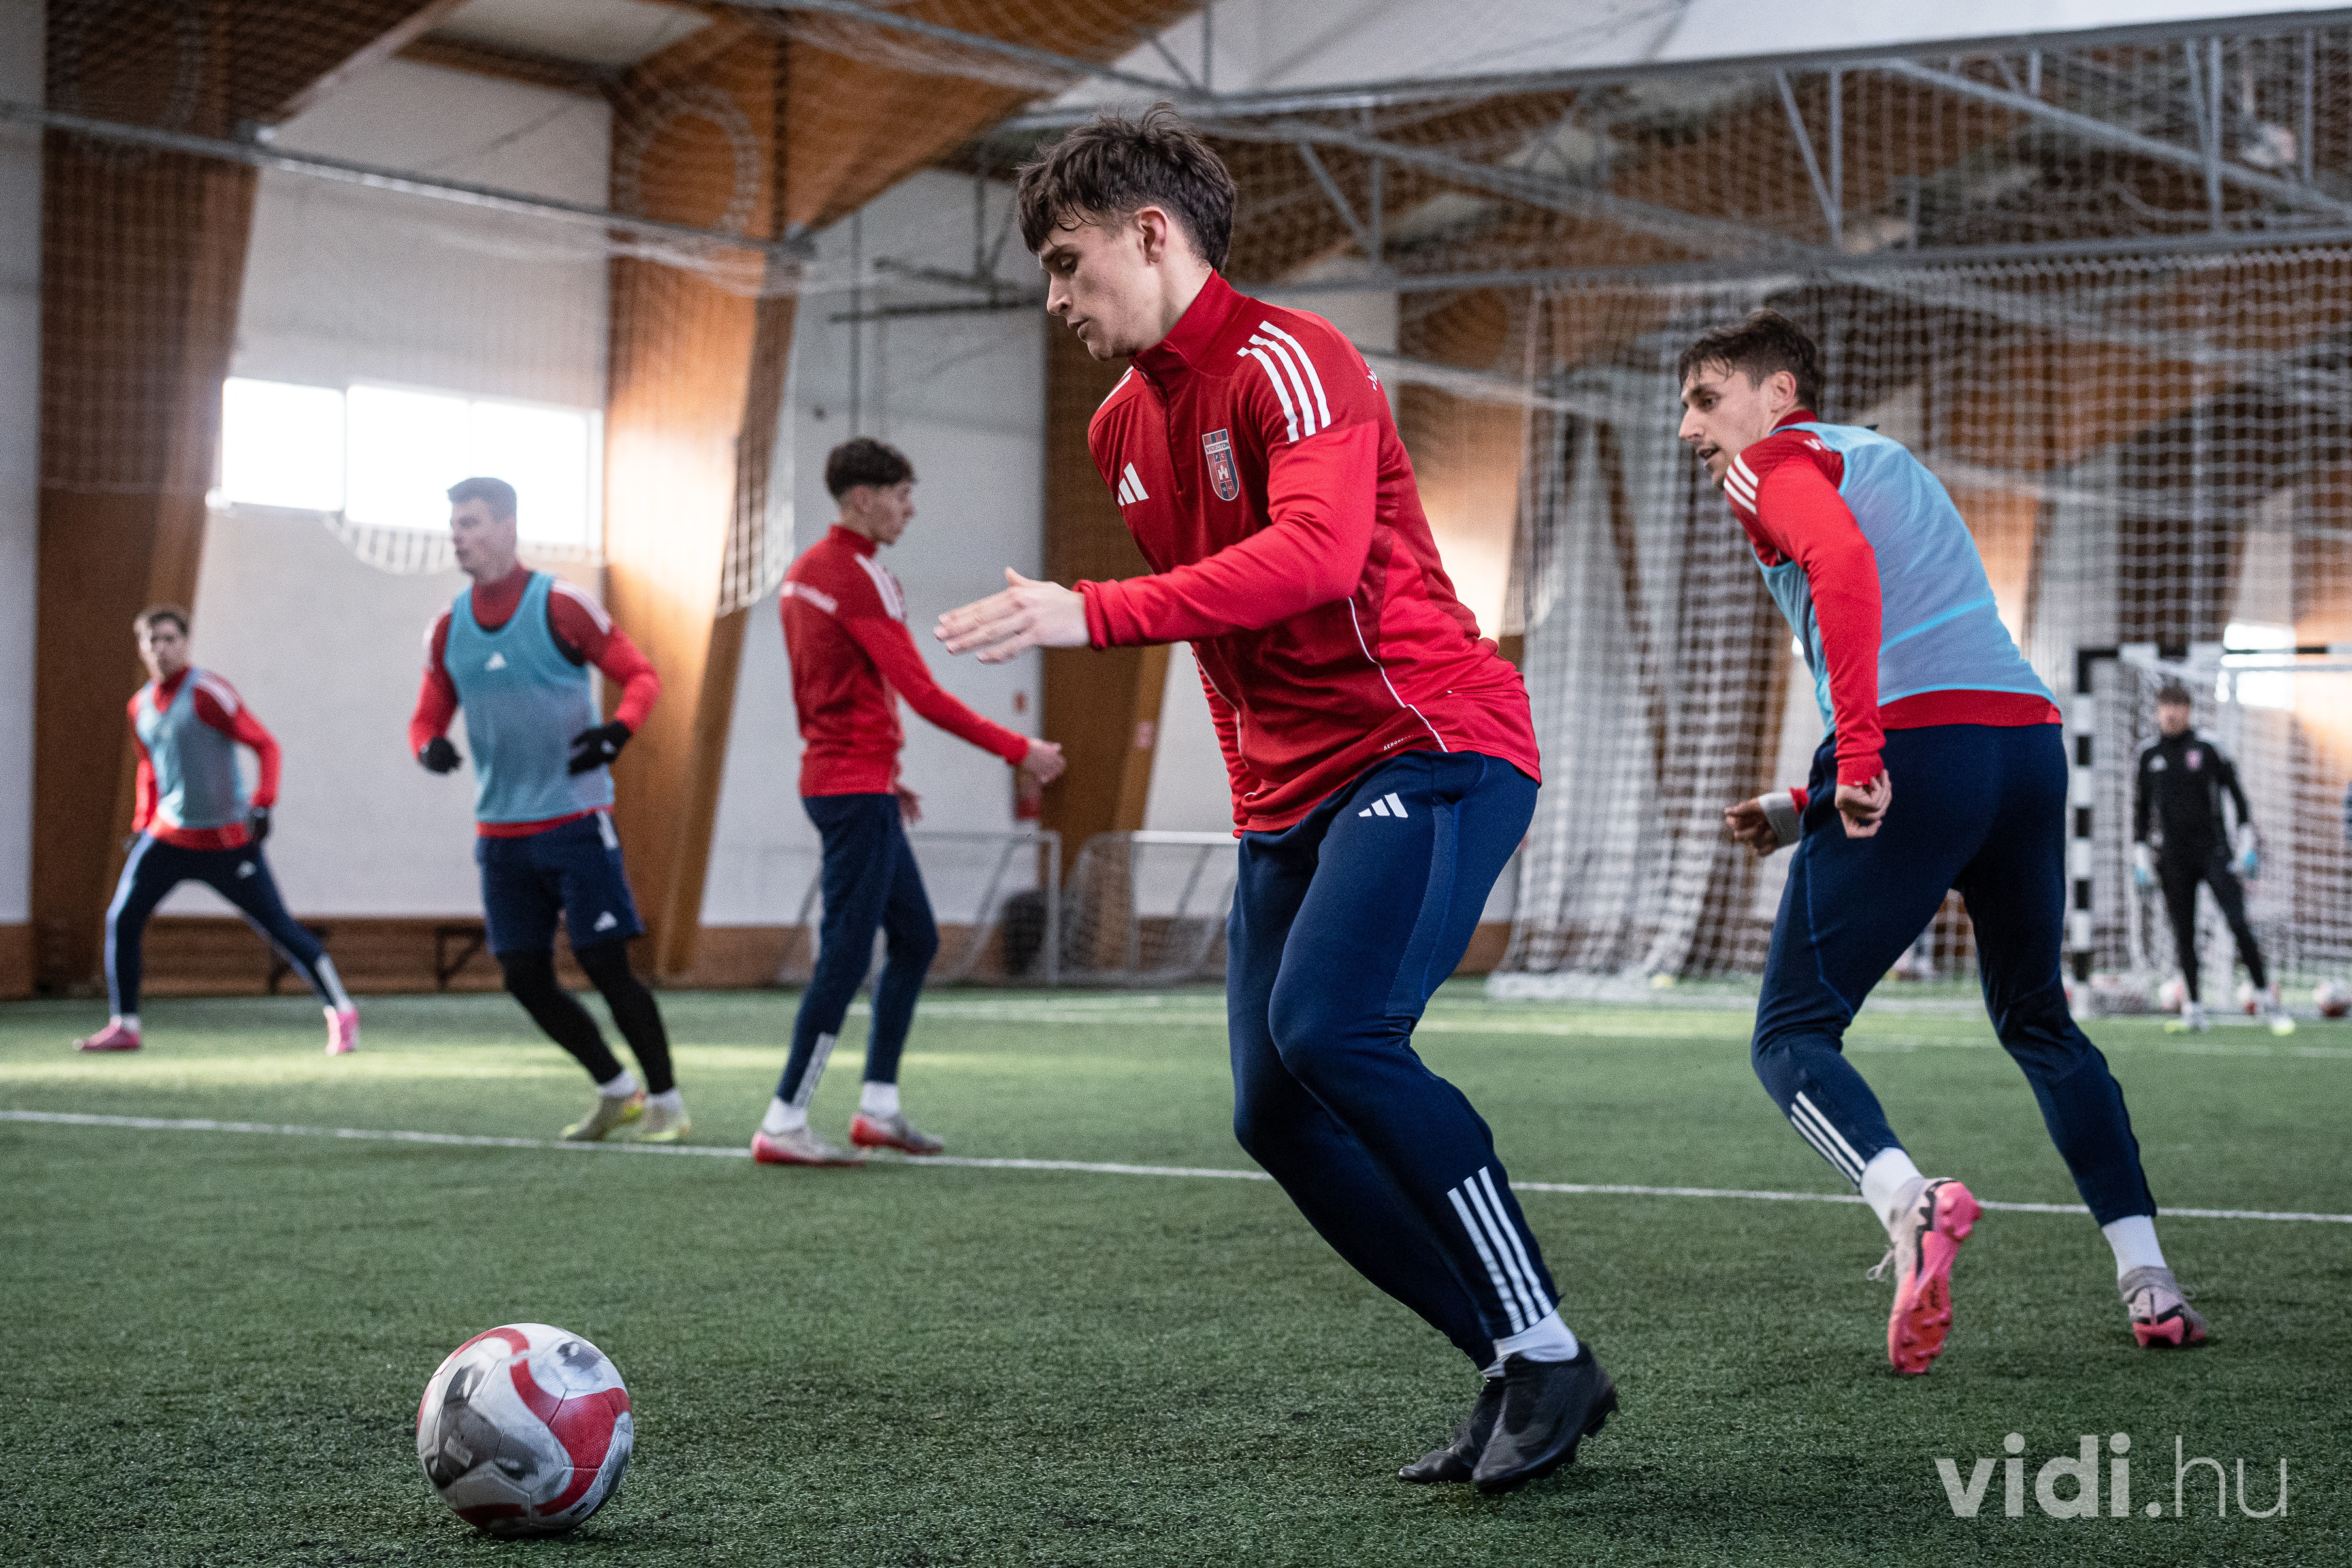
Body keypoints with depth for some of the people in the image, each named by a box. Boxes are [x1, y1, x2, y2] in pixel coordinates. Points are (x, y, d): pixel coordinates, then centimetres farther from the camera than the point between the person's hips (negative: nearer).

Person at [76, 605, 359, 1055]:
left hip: (228, 840, -6)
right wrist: (143, 824, 16)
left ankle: (341, 1012, 5)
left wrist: (262, 804, -28)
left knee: (278, 927, -6)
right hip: (169, 836, 6)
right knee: (122, 920, -1)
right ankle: (125, 1027, 11)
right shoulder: (140, 706, 7)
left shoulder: (208, 693, -14)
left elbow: (265, 745, -17)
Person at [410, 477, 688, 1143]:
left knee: (605, 964, -7)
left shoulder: (561, 605, -7)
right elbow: (428, 716, 15)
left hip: (575, 820, -6)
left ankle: (666, 1101, 6)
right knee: (526, 979, 5)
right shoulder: (449, 628, 8)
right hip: (500, 832, 6)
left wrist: (618, 730, -22)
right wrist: (429, 746, -9)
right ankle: (617, 1091, 22)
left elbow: (640, 675, -3)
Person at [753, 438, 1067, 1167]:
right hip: (856, 786, -10)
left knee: (915, 939, 14)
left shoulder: (806, 569, 14)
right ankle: (783, 1126, -6)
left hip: (841, 779, 10)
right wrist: (1019, 751, -12)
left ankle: (879, 1106, 16)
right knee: (846, 957, -8)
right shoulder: (859, 577, -15)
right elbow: (921, 693, -18)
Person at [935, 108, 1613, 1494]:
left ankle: (1547, 1352, -16)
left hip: (1430, 744, -9)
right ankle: (1520, 1375, 7)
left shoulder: (1286, 363, -12)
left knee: (1331, 1029, -27)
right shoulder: (1122, 428, 16)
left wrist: (1088, 615, -33)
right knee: (1276, 1114, -1)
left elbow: (1316, 554, -29)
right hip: (1291, 793, 9)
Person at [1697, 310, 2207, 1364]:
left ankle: (1908, 1199, -28)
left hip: (1919, 752, -8)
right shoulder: (1887, 463, 32)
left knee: (1791, 1037, 0)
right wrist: (1807, 811, 26)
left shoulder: (1774, 461, 6)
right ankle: (2151, 1284, 15)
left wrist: (1854, 753, -23)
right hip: (2031, 731, 8)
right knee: (2038, 1023, 23)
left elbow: (1844, 561, -18)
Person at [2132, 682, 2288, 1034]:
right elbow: (2141, 808, 15)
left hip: (2214, 850, -2)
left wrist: (2247, 842, -3)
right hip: (2174, 857, 3)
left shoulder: (2206, 747, 0)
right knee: (2183, 934, 3)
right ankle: (2193, 1010, 10)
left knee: (2238, 923, -12)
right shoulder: (2149, 755, 7)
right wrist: (2140, 855, 9)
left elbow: (2235, 791, 3)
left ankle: (2267, 1000, -7)